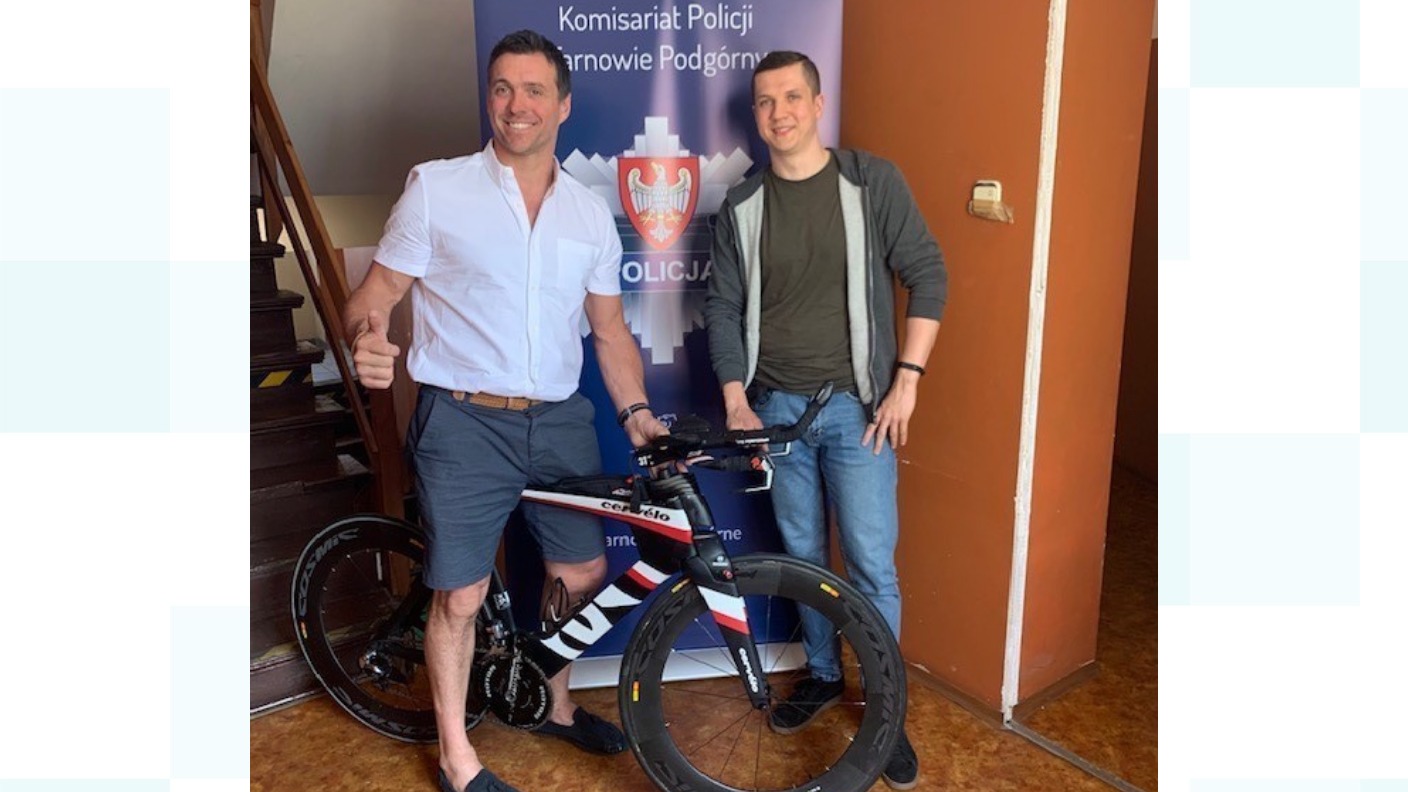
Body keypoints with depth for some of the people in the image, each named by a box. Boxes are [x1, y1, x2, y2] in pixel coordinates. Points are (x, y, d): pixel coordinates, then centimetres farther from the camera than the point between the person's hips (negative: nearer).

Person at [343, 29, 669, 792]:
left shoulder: (590, 211, 8)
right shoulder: (436, 187, -3)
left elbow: (609, 328, 13)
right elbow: (377, 290, -3)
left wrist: (636, 411, 2)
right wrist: (365, 338, -25)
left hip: (560, 421, 4)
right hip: (464, 422, -4)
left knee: (584, 573, 13)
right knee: (462, 594, 2)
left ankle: (556, 705, 40)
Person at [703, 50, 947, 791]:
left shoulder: (872, 182, -5)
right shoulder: (742, 206, 3)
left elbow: (928, 274, -4)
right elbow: (722, 307, 5)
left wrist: (906, 379, -10)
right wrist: (736, 399, -2)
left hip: (857, 404, -3)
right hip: (777, 405, 3)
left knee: (872, 565, 0)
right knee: (802, 555, 14)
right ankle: (822, 673, 35)